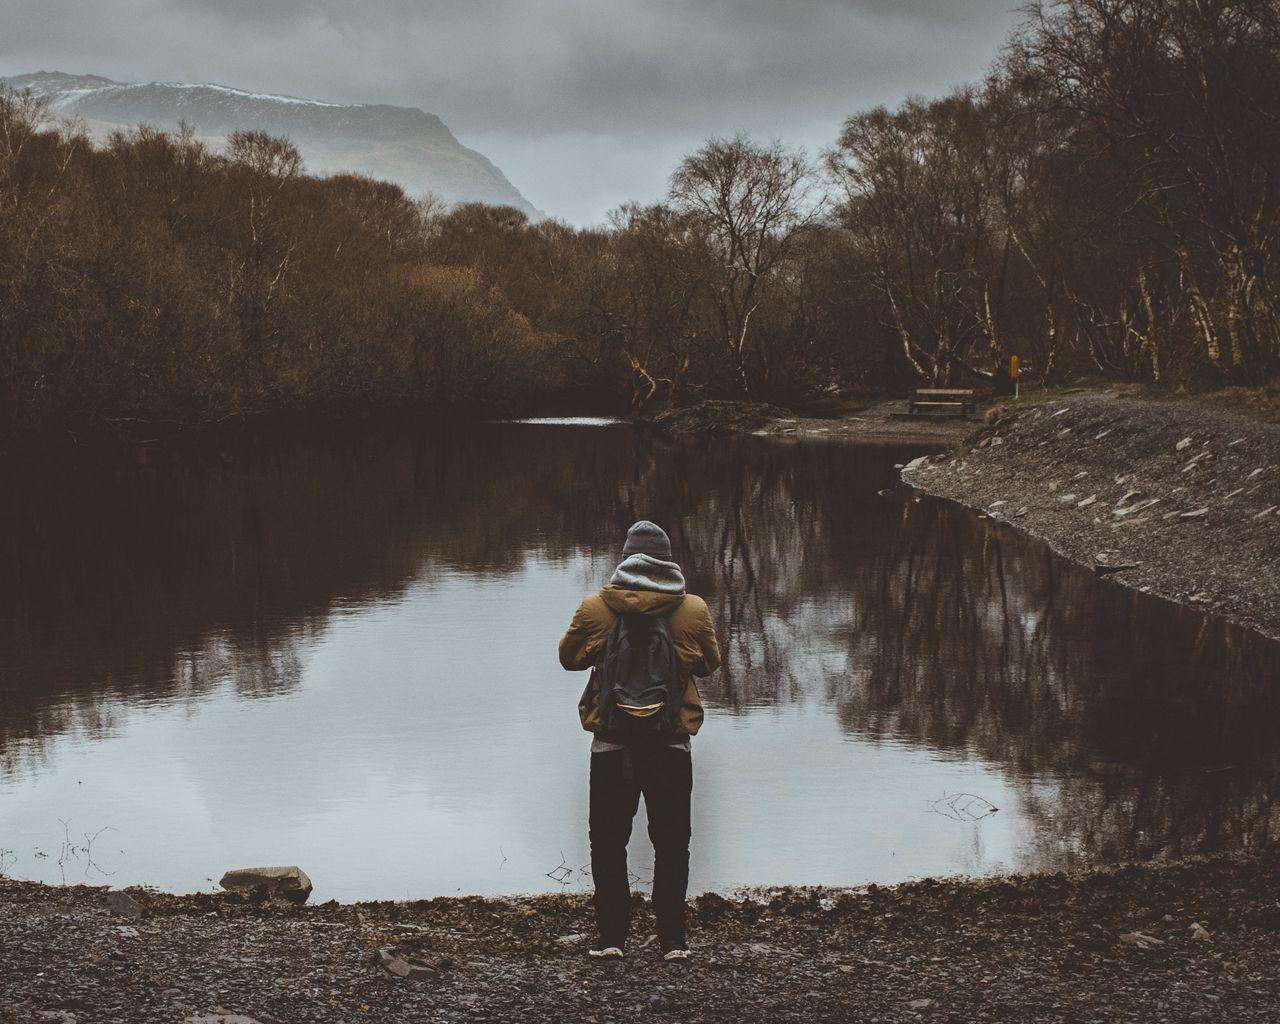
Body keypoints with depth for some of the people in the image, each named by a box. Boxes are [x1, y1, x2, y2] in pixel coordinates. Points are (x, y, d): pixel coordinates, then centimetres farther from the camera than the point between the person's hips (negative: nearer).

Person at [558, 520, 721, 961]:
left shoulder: (595, 608, -8)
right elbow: (710, 662, 8)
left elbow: (569, 656, 6)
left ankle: (612, 935, 10)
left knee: (608, 842, 11)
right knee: (671, 843, 10)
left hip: (611, 745, 0)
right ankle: (672, 939, 9)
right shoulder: (694, 609, -7)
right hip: (671, 745, 0)